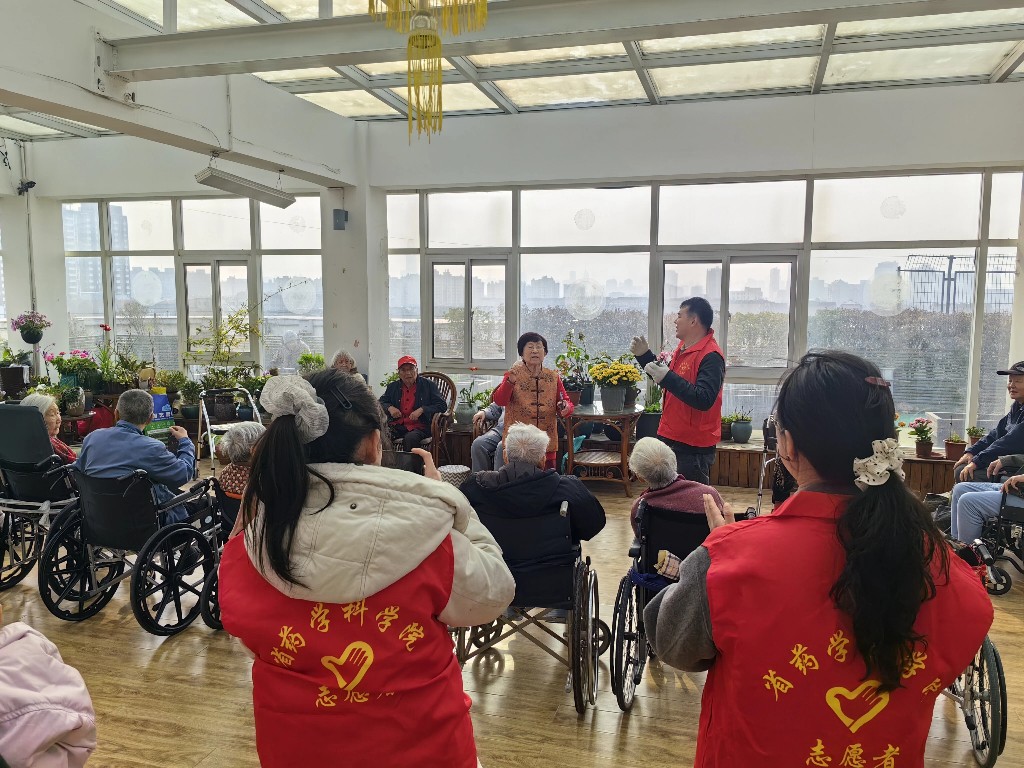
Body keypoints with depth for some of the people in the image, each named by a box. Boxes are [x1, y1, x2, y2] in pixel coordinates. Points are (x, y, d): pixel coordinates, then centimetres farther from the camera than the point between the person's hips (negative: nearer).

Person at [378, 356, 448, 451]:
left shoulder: (428, 385, 7)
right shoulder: (393, 387, 19)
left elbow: (442, 405, 1)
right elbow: (381, 402, 23)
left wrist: (421, 410, -13)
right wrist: (389, 408, -1)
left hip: (419, 427, -3)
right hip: (396, 426, 3)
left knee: (410, 438, -37)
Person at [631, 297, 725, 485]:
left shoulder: (711, 356, -20)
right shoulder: (684, 347, 10)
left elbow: (704, 400, -30)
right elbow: (666, 378, 24)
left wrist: (667, 378, -32)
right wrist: (644, 355, 12)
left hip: (693, 447, -10)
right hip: (671, 437, 10)